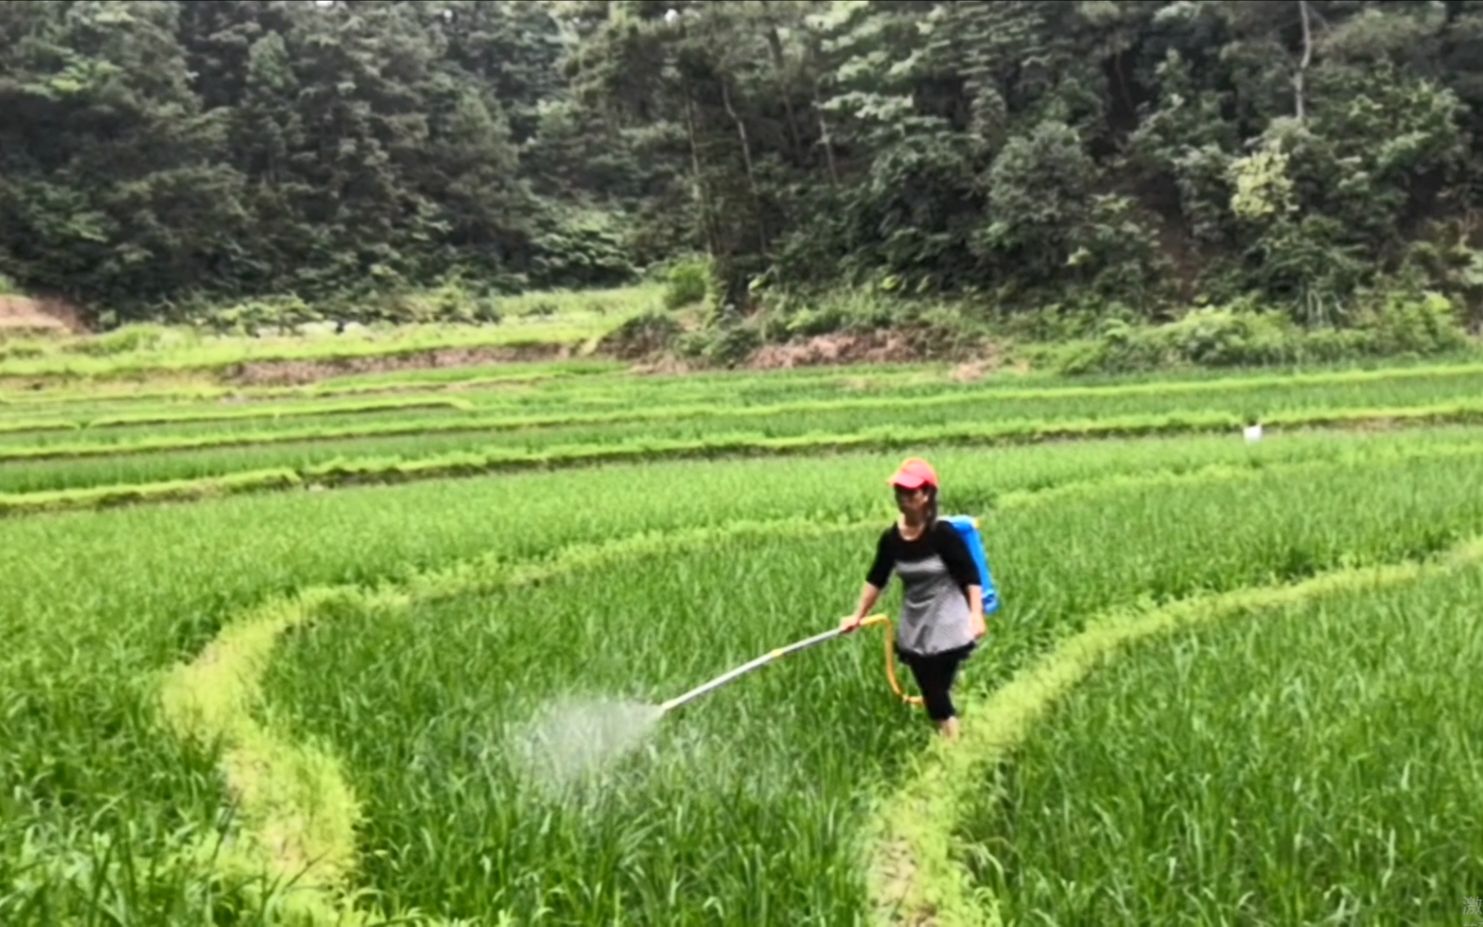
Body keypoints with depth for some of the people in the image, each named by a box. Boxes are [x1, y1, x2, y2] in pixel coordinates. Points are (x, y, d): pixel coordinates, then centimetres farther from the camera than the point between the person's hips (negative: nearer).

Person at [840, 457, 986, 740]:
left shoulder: (943, 534, -17)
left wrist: (976, 615, -21)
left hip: (948, 627, -5)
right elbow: (876, 579, 10)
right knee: (931, 696, 9)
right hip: (914, 630, 5)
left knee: (940, 692, -4)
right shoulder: (891, 538, -3)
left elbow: (971, 577, -13)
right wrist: (858, 615, 12)